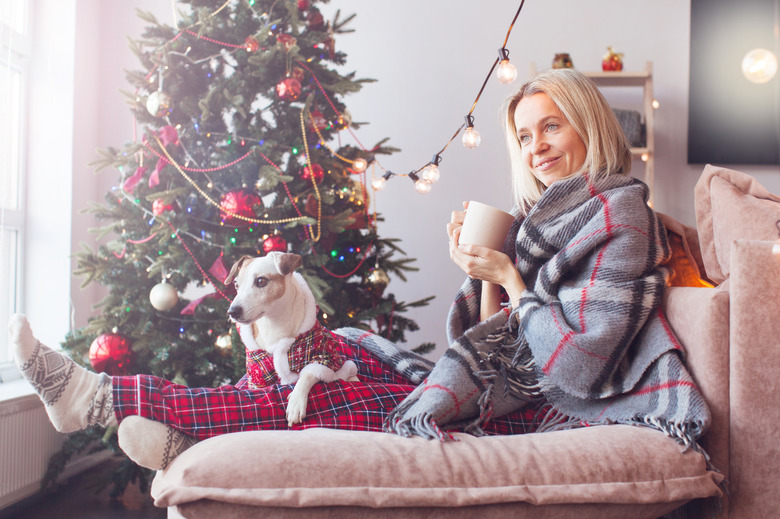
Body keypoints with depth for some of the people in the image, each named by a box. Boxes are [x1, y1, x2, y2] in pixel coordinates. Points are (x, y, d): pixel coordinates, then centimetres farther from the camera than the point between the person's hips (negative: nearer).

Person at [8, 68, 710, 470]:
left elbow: (580, 366, -20)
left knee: (345, 400, -14)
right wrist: (482, 270, -5)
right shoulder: (544, 214, 16)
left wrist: (510, 277, -15)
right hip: (512, 385, 8)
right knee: (344, 363, -4)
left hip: (550, 408, -8)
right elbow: (492, 337, 11)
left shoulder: (620, 214, -11)